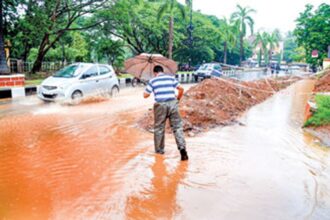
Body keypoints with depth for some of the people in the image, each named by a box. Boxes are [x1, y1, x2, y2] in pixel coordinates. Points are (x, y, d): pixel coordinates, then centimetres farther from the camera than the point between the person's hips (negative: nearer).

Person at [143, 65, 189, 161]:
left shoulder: (152, 81, 6)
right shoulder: (171, 78, 11)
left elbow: (145, 95, 5)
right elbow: (181, 89, 6)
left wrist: (152, 90, 25)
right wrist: (178, 98, 22)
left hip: (160, 105, -1)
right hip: (172, 103, 1)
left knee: (159, 128, 13)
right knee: (177, 127, 3)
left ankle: (159, 150, 23)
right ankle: (182, 147, -11)